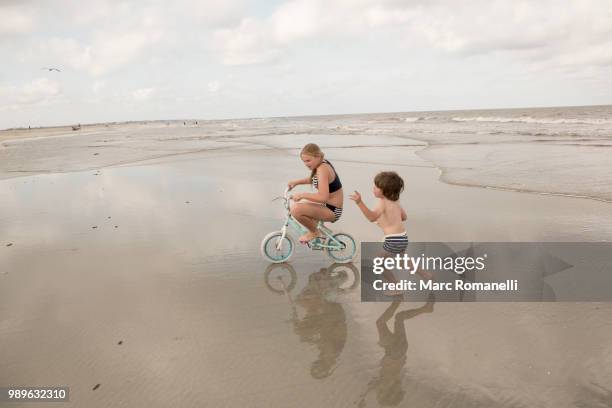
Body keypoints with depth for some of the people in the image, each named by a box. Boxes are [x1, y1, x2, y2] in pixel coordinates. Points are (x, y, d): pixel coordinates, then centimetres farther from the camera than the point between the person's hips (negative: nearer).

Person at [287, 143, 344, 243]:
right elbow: (313, 179, 24)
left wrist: (302, 195, -26)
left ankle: (314, 232, -3)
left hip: (332, 210, -10)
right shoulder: (323, 164, 4)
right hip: (327, 206, 10)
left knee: (296, 209, -27)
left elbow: (323, 197, -32)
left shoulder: (322, 169, -25)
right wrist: (296, 182, 11)